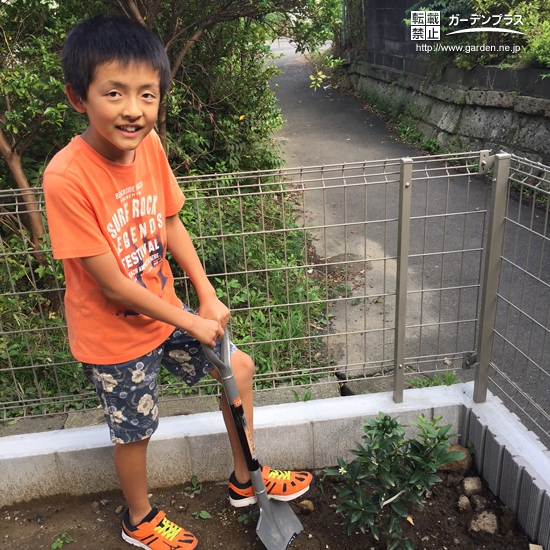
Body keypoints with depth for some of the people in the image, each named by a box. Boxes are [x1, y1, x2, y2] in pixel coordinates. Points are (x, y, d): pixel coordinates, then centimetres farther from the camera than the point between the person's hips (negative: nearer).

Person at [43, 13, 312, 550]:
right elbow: (113, 286, -26)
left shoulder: (149, 145, -10)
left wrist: (209, 299, -4)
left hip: (163, 310, 7)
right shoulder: (66, 178, -30)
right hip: (113, 334, -6)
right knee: (134, 431, 14)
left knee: (238, 367, 14)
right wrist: (191, 322, -16)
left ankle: (244, 480, 39)